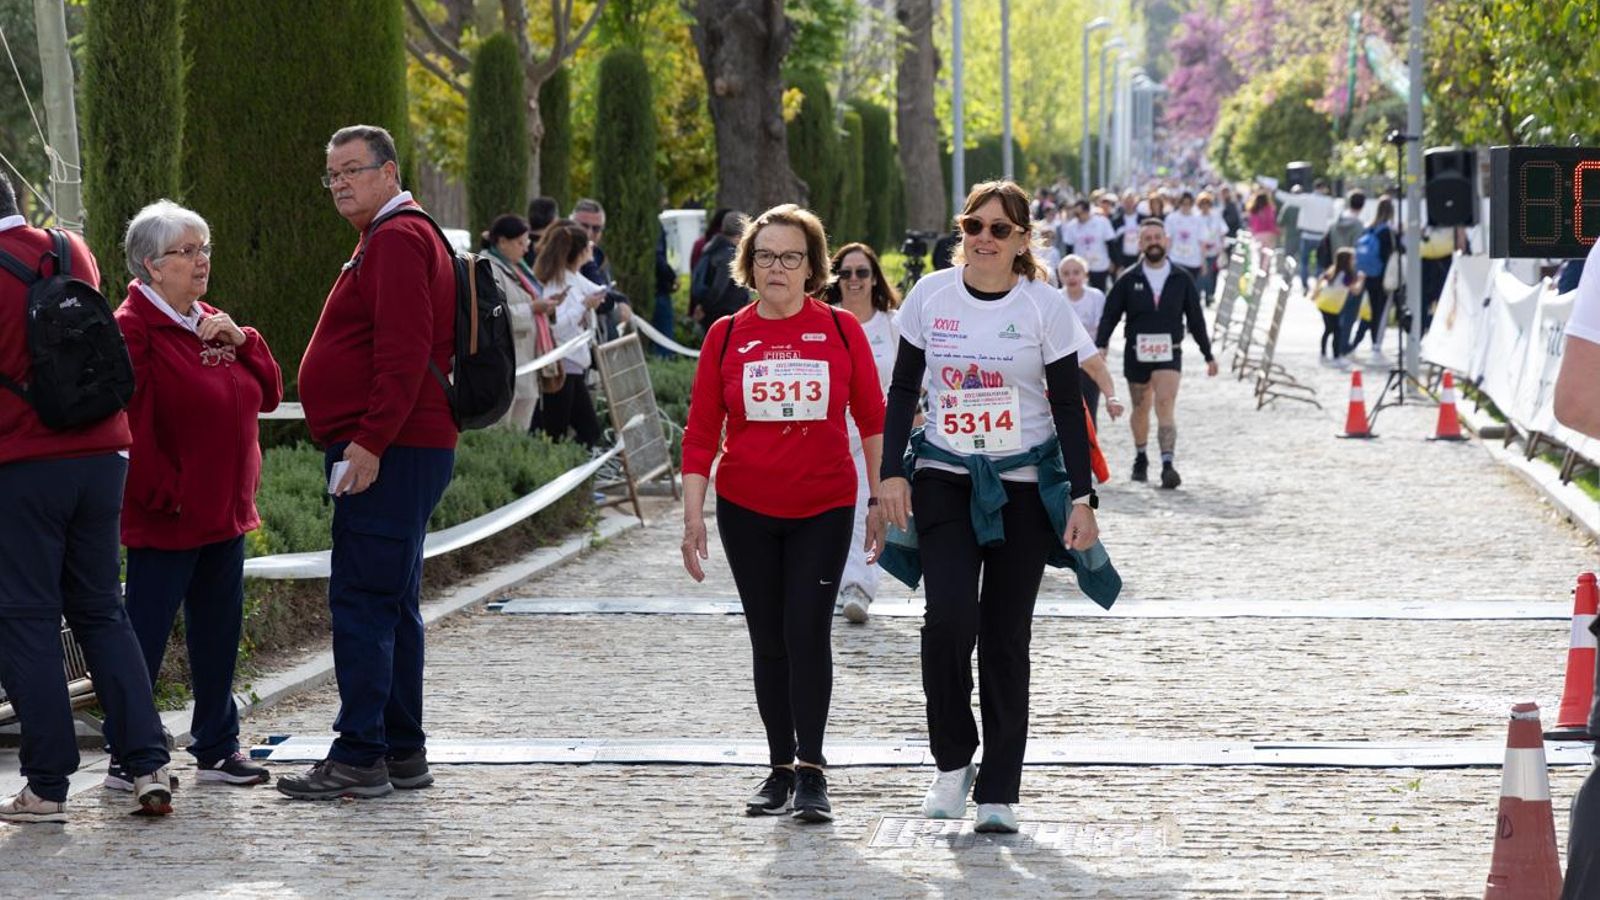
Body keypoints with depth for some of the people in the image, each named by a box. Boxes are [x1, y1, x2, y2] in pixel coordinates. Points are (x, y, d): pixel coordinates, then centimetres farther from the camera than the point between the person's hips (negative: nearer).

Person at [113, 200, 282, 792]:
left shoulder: (210, 323, 14)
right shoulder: (134, 328, -13)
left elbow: (269, 393, 14)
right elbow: (125, 420, -20)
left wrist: (240, 340, -2)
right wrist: (164, 493, -19)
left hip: (225, 514, 8)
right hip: (166, 519, -8)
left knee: (218, 634, 14)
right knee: (145, 636, -3)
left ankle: (217, 748, 24)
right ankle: (128, 759, 4)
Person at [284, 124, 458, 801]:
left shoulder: (397, 240, -12)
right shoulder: (392, 237, 22)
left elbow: (404, 353, -22)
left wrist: (369, 442, -24)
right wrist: (367, 440, 18)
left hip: (387, 454, -11)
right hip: (395, 453, 11)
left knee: (362, 601, -11)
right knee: (389, 603, 13)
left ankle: (360, 757, -11)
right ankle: (402, 751, 17)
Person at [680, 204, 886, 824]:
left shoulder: (841, 330, -1)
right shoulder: (727, 336, 2)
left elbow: (872, 418, 5)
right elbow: (701, 431, 3)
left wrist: (880, 498, 3)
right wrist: (692, 517, -1)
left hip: (825, 507, -2)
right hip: (746, 510, 2)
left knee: (808, 630, -10)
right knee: (768, 640, 7)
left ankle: (811, 772, -5)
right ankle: (781, 768, 16)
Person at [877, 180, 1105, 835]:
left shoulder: (1044, 306, -4)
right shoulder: (931, 295, 1)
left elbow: (1068, 406, 0)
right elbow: (903, 388, 8)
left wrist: (1082, 497, -5)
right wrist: (892, 472, -1)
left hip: (1025, 485, -1)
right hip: (945, 479, 1)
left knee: (1006, 637, 1)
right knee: (949, 616, -17)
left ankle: (998, 791, 9)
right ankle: (953, 760, 3)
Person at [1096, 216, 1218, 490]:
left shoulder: (1182, 280, 3)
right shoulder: (1128, 281, 2)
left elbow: (1196, 320, 9)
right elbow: (1110, 316, -2)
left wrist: (1208, 355, 12)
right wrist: (1101, 347, -16)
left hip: (1169, 354, -1)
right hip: (1136, 354, 1)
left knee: (1165, 405, -18)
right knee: (1141, 409, 15)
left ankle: (1167, 465, -27)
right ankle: (1140, 459, 37)